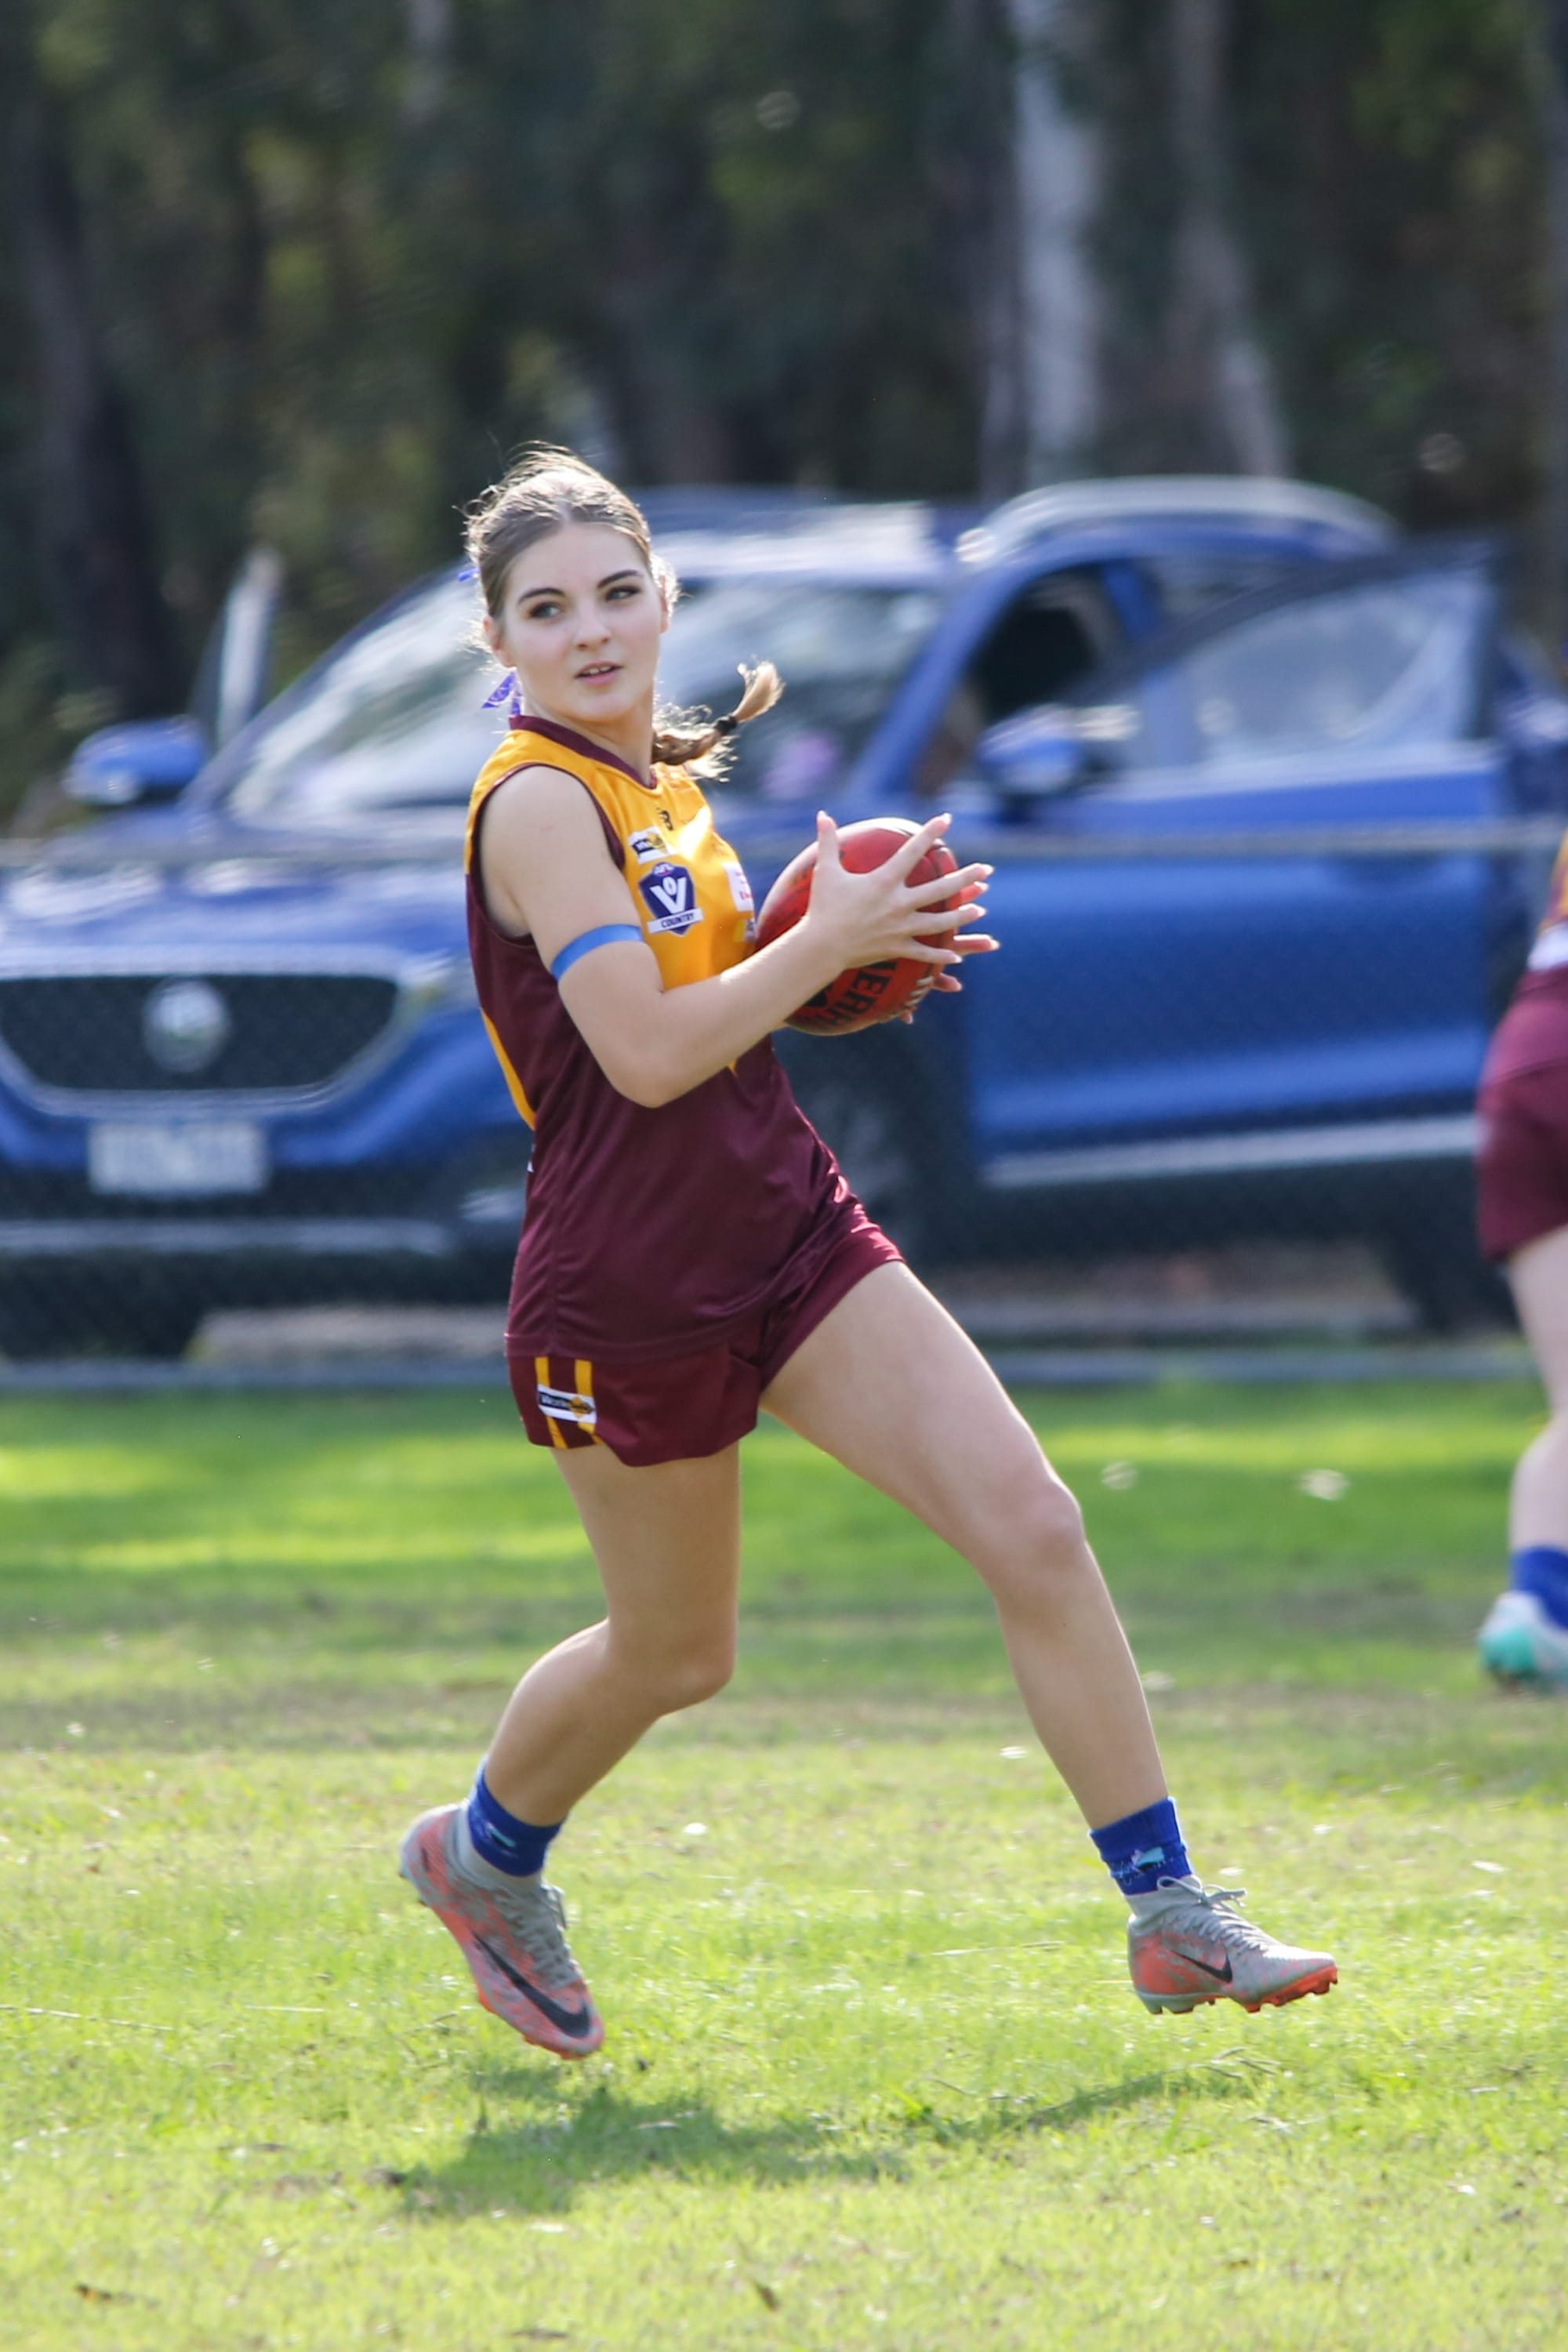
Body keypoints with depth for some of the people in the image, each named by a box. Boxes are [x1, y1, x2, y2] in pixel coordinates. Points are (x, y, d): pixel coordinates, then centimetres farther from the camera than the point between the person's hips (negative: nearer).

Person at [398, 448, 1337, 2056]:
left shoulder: (664, 780, 11)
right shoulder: (538, 804, -15)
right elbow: (645, 1053, -22)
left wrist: (829, 940, 6)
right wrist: (820, 942, -14)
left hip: (789, 1229, 7)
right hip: (629, 1285, -7)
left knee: (1035, 1531, -7)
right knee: (672, 1655, 10)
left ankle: (1172, 1918, -4)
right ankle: (483, 1852, 41)